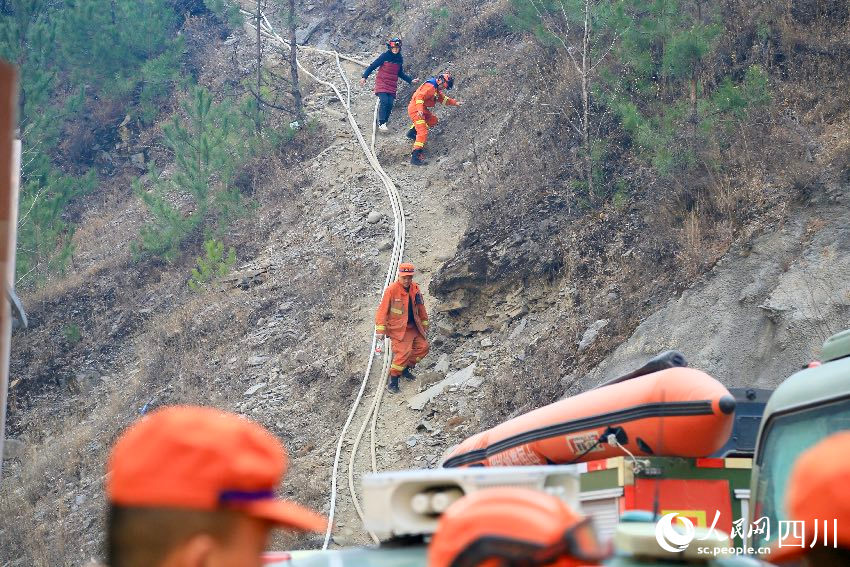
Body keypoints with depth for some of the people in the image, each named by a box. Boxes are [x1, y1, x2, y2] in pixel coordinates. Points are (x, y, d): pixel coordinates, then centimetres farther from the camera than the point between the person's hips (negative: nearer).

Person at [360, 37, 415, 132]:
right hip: (382, 83, -5)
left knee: (390, 104, -6)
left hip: (392, 85, 5)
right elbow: (373, 66, -6)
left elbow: (400, 73, 21)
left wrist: (410, 80, 16)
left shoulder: (399, 59, 7)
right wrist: (364, 77, -13)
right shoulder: (385, 56, -9)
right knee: (384, 101, -21)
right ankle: (381, 123, -20)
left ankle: (384, 122, 6)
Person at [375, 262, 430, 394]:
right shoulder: (391, 290, -17)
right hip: (398, 328, -7)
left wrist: (424, 323, 20)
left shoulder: (415, 288, 2)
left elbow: (420, 307, 15)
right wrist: (380, 330, -18)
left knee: (423, 347, 7)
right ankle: (393, 381, -7)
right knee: (403, 352, -18)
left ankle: (407, 368, 25)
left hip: (413, 326, 7)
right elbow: (383, 310, -16)